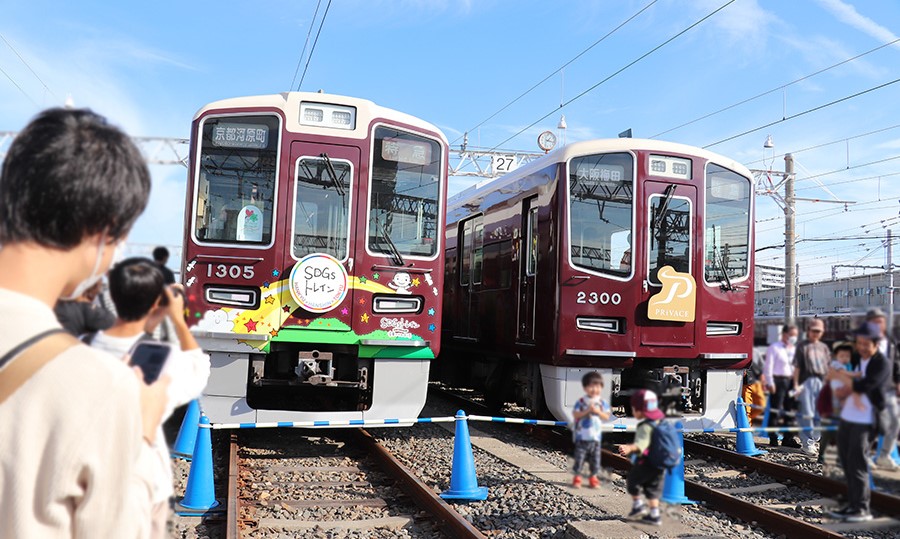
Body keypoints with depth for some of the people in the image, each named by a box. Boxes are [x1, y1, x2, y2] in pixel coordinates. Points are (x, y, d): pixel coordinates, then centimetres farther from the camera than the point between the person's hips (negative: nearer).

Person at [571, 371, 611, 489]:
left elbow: (606, 417, -2)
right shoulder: (581, 402, -5)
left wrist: (597, 411, -17)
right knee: (579, 458, 3)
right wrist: (587, 411, -20)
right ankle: (577, 477, 14)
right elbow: (575, 415, -10)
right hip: (582, 436, -2)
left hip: (596, 437, 2)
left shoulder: (602, 403, 2)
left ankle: (593, 477, 22)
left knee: (595, 459, 9)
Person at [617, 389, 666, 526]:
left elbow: (642, 443, -40)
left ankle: (637, 504, 16)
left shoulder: (645, 426, -23)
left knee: (632, 481, 14)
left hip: (645, 463, -8)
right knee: (653, 488, 14)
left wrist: (630, 448, -58)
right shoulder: (659, 422, 6)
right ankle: (654, 515, 14)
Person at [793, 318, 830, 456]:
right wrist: (796, 385, -8)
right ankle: (807, 444, -3)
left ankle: (812, 440, 18)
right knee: (807, 414, -6)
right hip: (807, 382, -5)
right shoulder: (802, 346, 2)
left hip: (821, 382, 5)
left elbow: (829, 367, 19)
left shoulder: (824, 347, 16)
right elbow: (797, 367, -2)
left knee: (819, 415, 7)